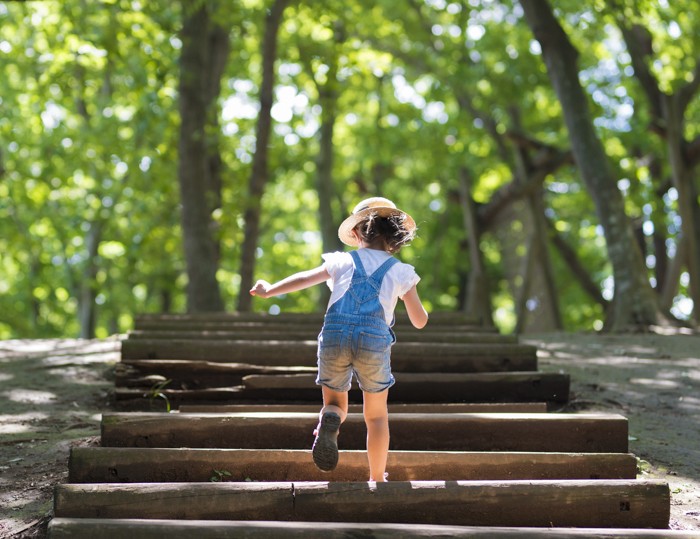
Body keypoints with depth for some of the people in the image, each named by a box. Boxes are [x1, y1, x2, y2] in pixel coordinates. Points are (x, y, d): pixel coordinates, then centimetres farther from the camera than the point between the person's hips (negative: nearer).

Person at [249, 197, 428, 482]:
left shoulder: (342, 261, 17)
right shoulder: (401, 271, 15)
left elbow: (304, 279, 18)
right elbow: (420, 321, 16)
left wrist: (269, 290, 33)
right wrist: (418, 305, 39)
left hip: (334, 334, 1)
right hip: (375, 339, -1)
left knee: (335, 403, 18)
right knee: (376, 415, 17)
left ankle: (329, 421, -19)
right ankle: (377, 479, 16)